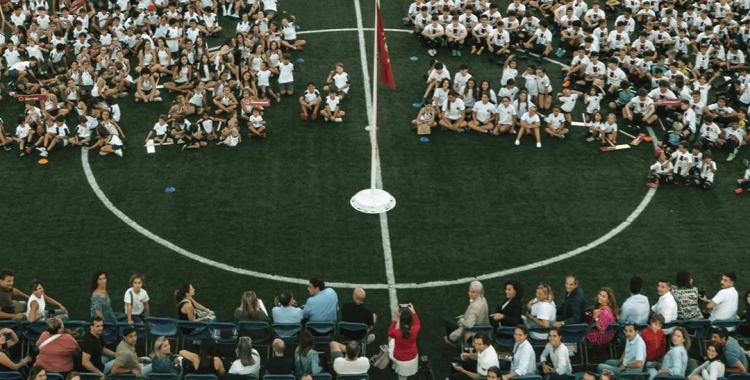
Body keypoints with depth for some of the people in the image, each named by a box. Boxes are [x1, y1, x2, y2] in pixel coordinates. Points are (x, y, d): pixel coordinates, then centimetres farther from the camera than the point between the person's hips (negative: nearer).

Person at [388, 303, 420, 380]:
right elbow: (417, 324, 0)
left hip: (399, 360, -1)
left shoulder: (396, 332, -34)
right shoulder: (414, 330, -28)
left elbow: (390, 332, -6)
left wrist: (395, 318, -10)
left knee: (391, 340, 27)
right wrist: (413, 312, 2)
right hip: (412, 360, 2)